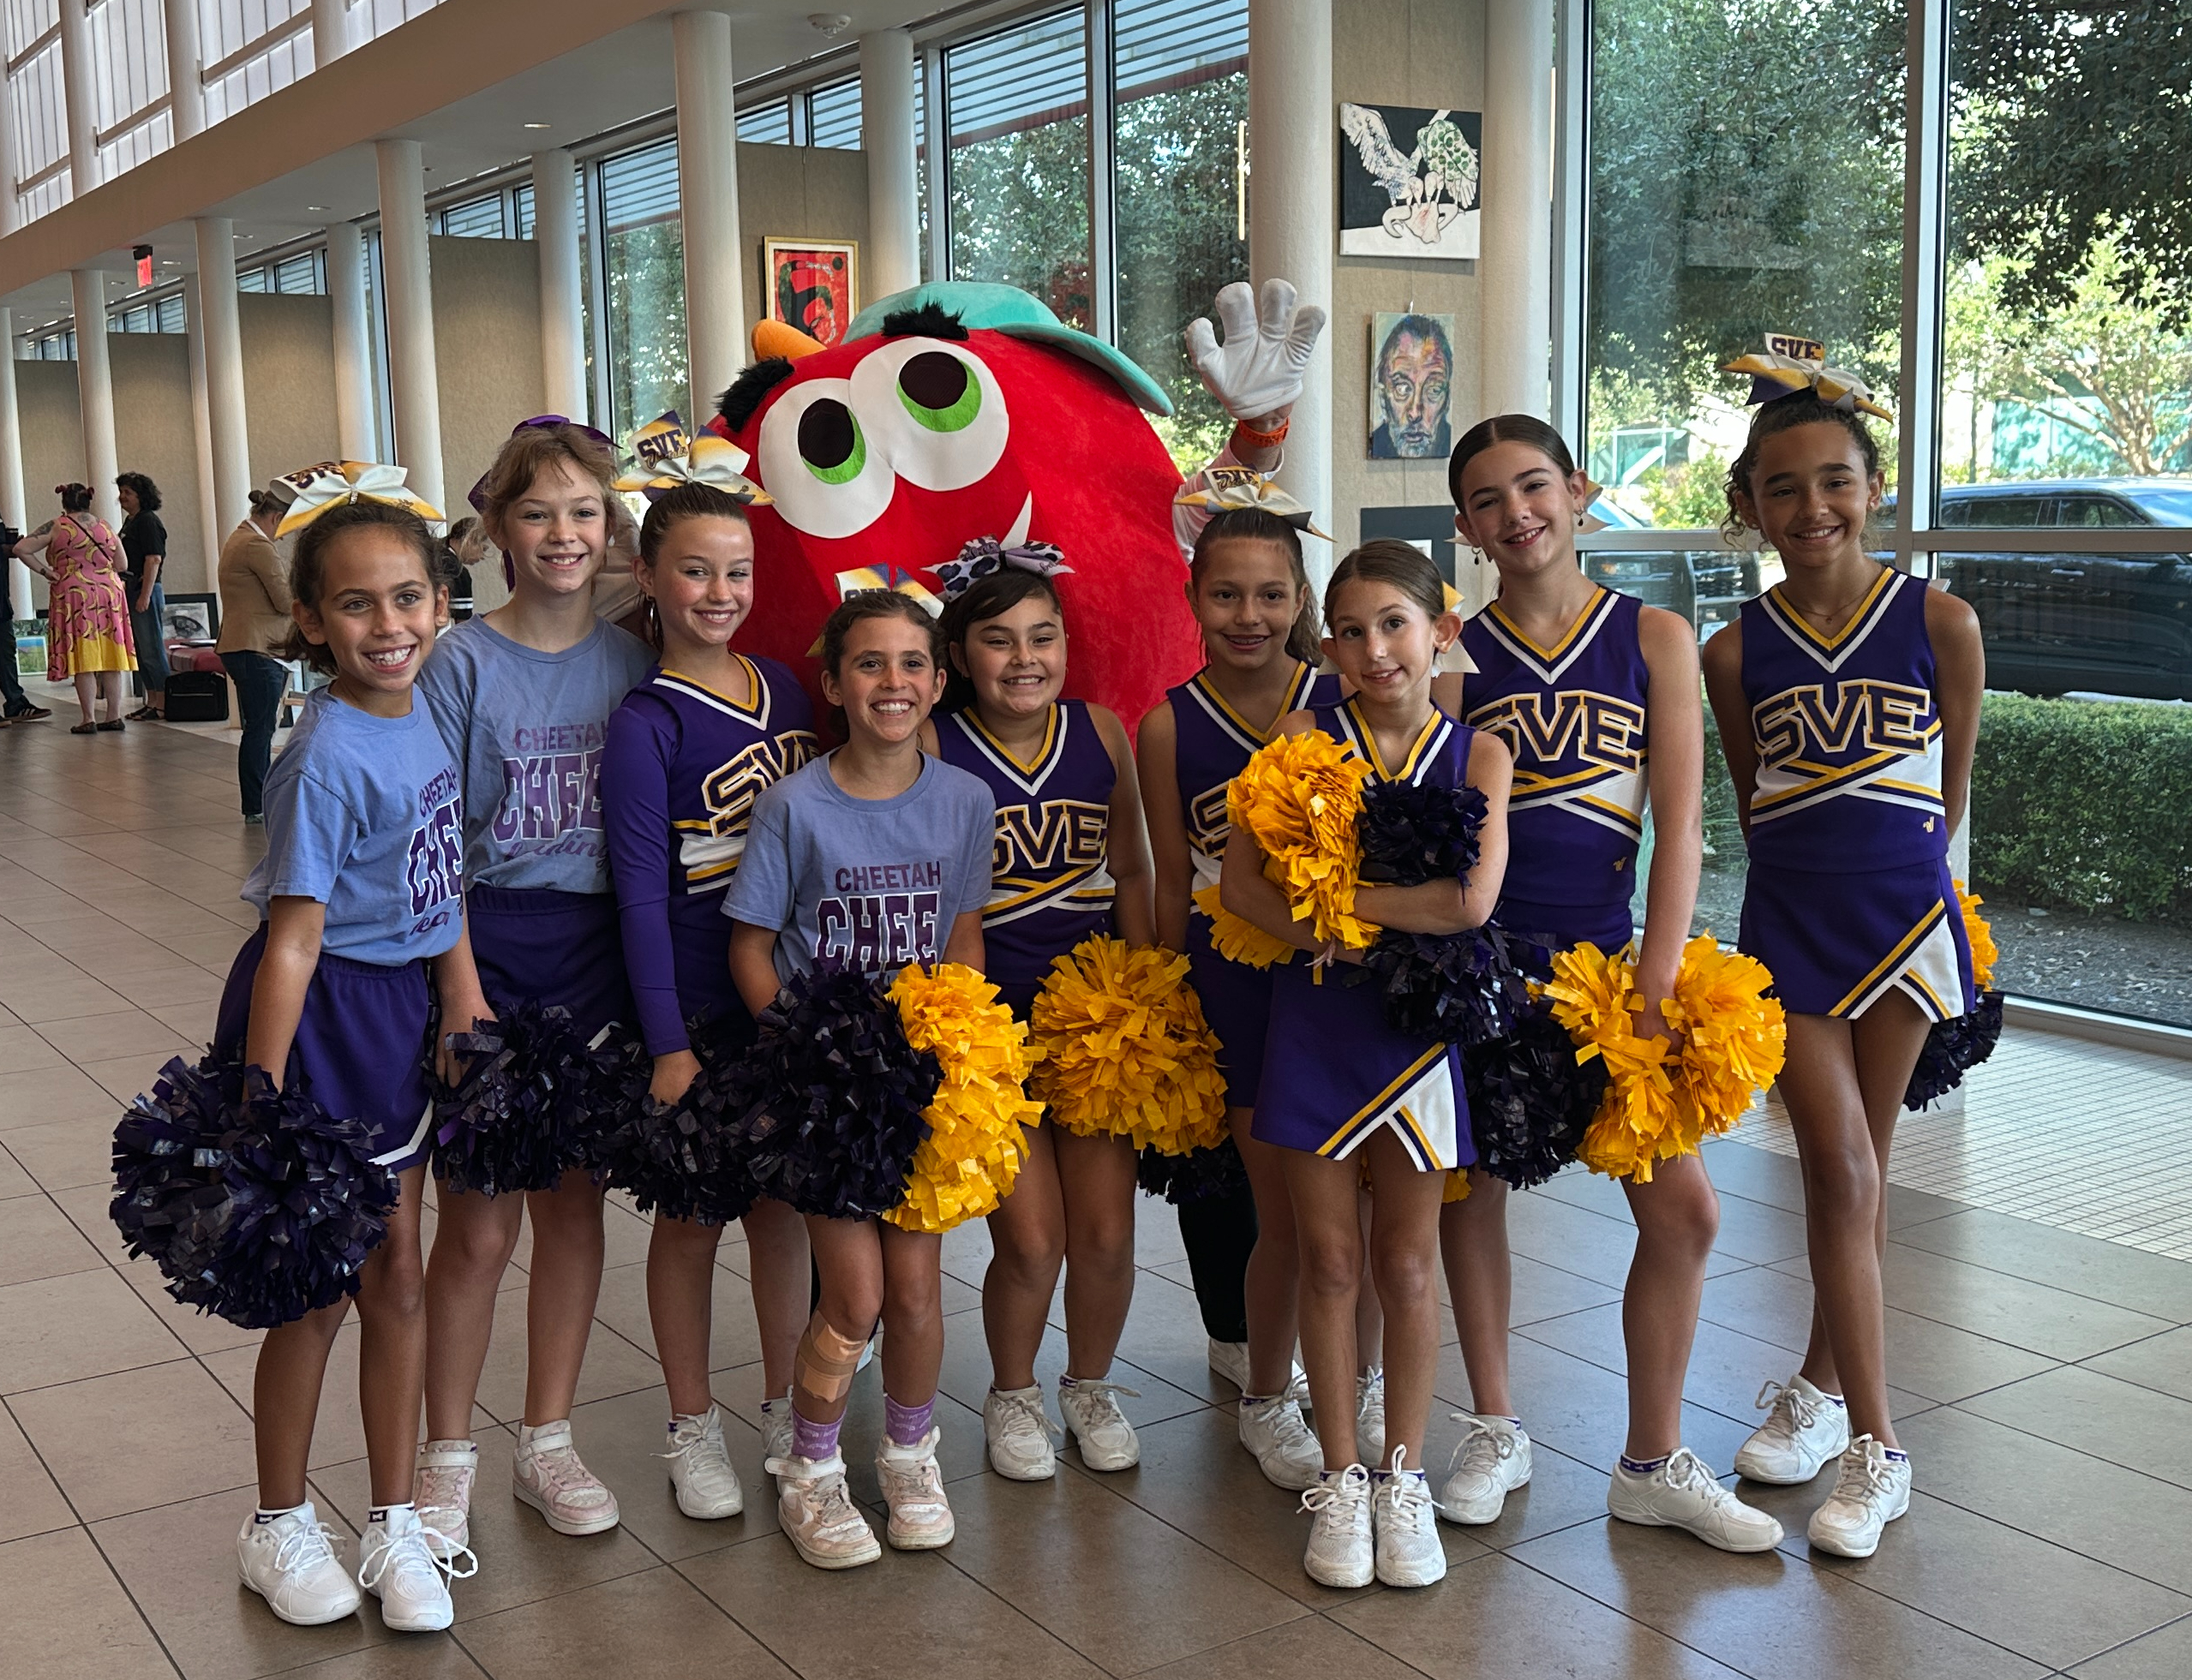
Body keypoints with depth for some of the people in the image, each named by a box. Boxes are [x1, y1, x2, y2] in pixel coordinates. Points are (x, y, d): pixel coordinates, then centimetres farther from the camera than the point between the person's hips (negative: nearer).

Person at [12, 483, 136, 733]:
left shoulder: (57, 527, -1)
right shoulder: (105, 527, 9)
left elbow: (21, 549, -8)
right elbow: (121, 565, 13)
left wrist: (43, 571, -1)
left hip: (74, 595, -3)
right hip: (110, 594, 3)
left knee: (83, 659, -2)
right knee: (109, 658, 7)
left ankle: (88, 719, -4)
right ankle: (114, 716, 7)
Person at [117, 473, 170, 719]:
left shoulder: (147, 521, -12)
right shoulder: (130, 522, 17)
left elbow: (153, 560, -18)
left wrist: (145, 595, -22)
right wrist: (126, 591, 20)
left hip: (146, 590, -10)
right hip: (132, 589, 10)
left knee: (152, 649, -7)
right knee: (141, 650, 12)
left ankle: (162, 705, -4)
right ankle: (151, 703, 18)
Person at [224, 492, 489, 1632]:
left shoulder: (423, 715, 0)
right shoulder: (328, 759, -23)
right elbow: (293, 938, -23)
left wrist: (465, 989, 10)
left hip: (401, 1009, 7)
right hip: (321, 1018, -7)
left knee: (396, 1276, 14)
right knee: (317, 1288, 7)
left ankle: (395, 1524, 29)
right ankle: (279, 1527, 29)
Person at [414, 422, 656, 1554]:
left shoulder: (629, 661, 3)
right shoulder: (462, 663, -7)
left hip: (598, 948, 4)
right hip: (490, 944, -3)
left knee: (574, 1201, 12)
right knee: (480, 1222, 2)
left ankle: (547, 1441, 27)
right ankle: (447, 1456, 20)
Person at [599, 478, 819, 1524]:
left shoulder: (785, 689, 5)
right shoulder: (644, 723, -11)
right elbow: (641, 892, -13)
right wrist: (667, 1043, -15)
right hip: (698, 1007, -5)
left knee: (785, 1205, 15)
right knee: (692, 1215, 9)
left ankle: (786, 1408, 31)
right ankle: (692, 1428, 25)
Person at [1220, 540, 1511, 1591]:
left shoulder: (1477, 753, -3)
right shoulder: (1306, 737, -1)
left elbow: (1471, 899, -18)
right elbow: (1239, 882, -7)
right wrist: (1326, 935, -21)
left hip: (1419, 1025, 0)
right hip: (1313, 1020, 0)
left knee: (1406, 1261, 11)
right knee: (1330, 1260, 8)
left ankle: (1404, 1478, 26)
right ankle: (1340, 1479, 23)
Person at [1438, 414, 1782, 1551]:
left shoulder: (1654, 637, 3)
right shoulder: (1451, 652, 1)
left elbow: (1679, 820, -2)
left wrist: (1655, 983, -11)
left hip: (1602, 955, 1)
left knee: (1684, 1211, -1)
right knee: (1469, 1192, 9)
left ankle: (1653, 1464, 17)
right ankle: (1494, 1429, 29)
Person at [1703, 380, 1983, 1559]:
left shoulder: (1937, 621, -4)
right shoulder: (1737, 650, -1)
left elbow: (1953, 783, 6)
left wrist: (1892, 870, 9)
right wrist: (1814, 869, 8)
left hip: (1903, 916, 0)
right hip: (1789, 925, 0)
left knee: (1857, 1168, 10)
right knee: (1839, 1171, -4)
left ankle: (1823, 1383, 28)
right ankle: (1872, 1442, 1)